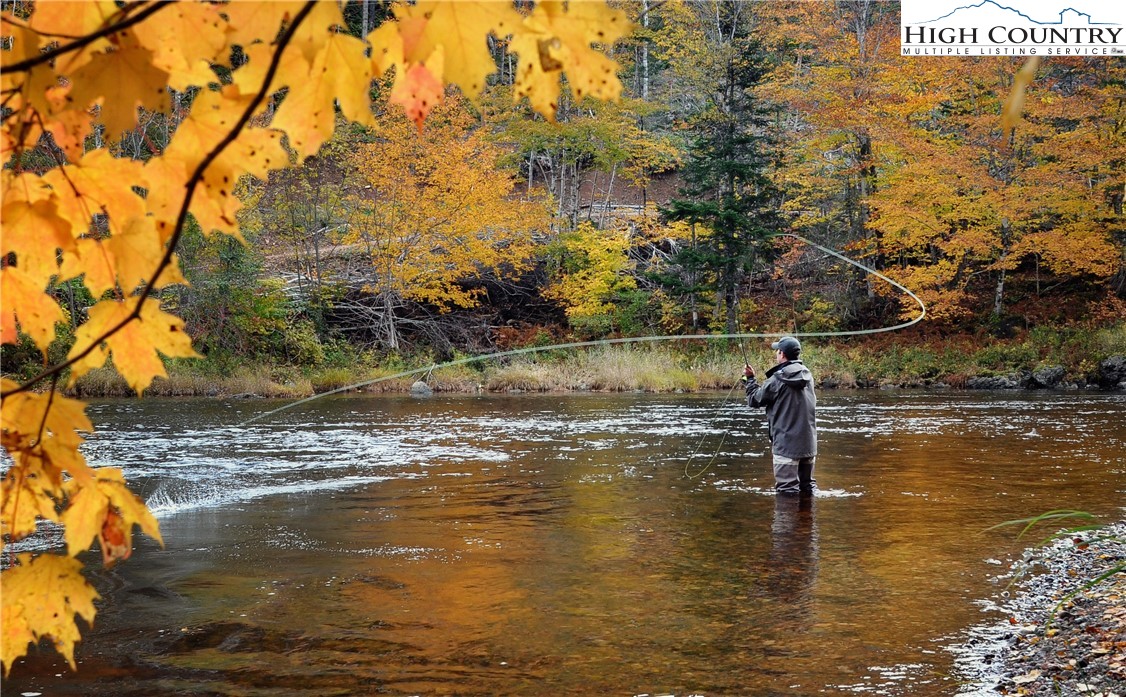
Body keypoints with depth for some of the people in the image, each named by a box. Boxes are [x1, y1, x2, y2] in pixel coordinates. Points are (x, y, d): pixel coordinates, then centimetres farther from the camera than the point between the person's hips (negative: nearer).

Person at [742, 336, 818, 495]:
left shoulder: (777, 379, -14)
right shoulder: (807, 376, 5)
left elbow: (754, 400, -2)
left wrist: (750, 378, 14)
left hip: (786, 444, -7)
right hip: (808, 442, 7)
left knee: (787, 490, -3)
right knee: (808, 485, 16)